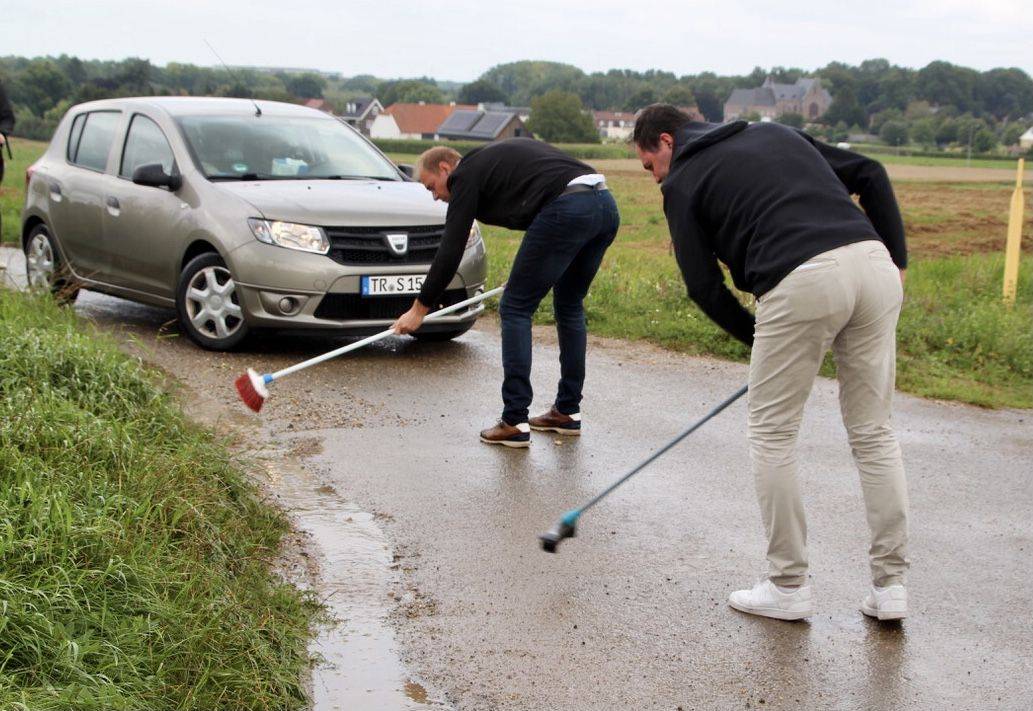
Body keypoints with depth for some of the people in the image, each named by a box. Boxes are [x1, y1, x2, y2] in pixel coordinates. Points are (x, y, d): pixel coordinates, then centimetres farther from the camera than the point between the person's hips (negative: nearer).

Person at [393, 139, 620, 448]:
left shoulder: (466, 176, 8)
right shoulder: (493, 156, 32)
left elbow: (450, 251, 4)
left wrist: (420, 308, 12)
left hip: (567, 210, -9)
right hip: (606, 204, 9)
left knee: (516, 308, 2)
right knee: (569, 306, 23)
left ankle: (514, 422, 2)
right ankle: (568, 411, 28)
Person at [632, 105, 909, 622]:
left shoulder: (683, 181, 13)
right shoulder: (776, 133, 29)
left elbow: (704, 286, 9)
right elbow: (870, 175, 23)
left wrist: (758, 339, 22)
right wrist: (896, 257, 21)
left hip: (802, 282, -6)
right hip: (874, 267, 6)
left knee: (772, 434, 10)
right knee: (873, 432, 15)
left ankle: (789, 586, 15)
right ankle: (889, 584, 18)